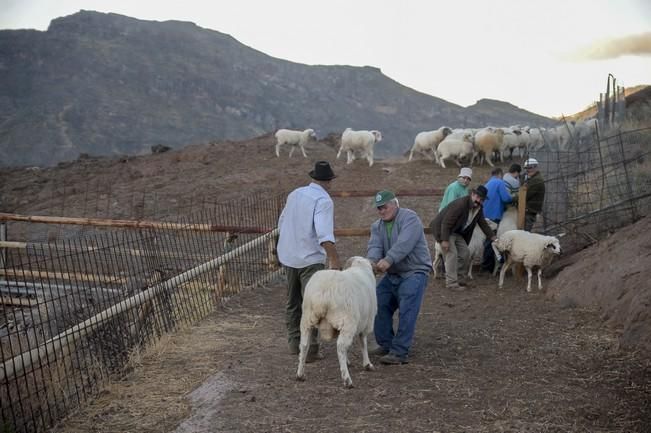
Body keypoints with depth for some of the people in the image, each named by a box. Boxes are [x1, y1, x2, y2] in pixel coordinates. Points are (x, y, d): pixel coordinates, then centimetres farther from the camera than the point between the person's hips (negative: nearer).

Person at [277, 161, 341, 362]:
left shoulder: (294, 194, 9)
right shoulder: (323, 200, -14)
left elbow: (281, 224, 17)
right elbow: (324, 233, -27)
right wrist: (334, 260, -30)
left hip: (289, 257, 7)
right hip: (310, 259, -7)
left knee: (293, 301, 18)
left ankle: (294, 342, 26)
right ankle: (309, 349, -3)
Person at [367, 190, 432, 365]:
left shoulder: (409, 218, -13)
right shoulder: (377, 226, 8)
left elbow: (404, 244, -30)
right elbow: (374, 246, -10)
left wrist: (388, 260, -44)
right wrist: (372, 260, -33)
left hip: (414, 272, -8)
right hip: (392, 274, 8)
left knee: (406, 312, -17)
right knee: (379, 305, 4)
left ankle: (399, 352, -17)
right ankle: (385, 344, 19)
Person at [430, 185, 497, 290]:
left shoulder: (478, 209, 0)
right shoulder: (460, 204, -27)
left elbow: (483, 224, 13)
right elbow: (446, 222, -29)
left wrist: (493, 238, 6)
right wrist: (445, 240, -31)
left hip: (457, 232, 10)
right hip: (443, 229, -10)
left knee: (465, 253, 7)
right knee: (452, 254, -18)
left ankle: (455, 277, 19)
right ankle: (451, 283, -14)